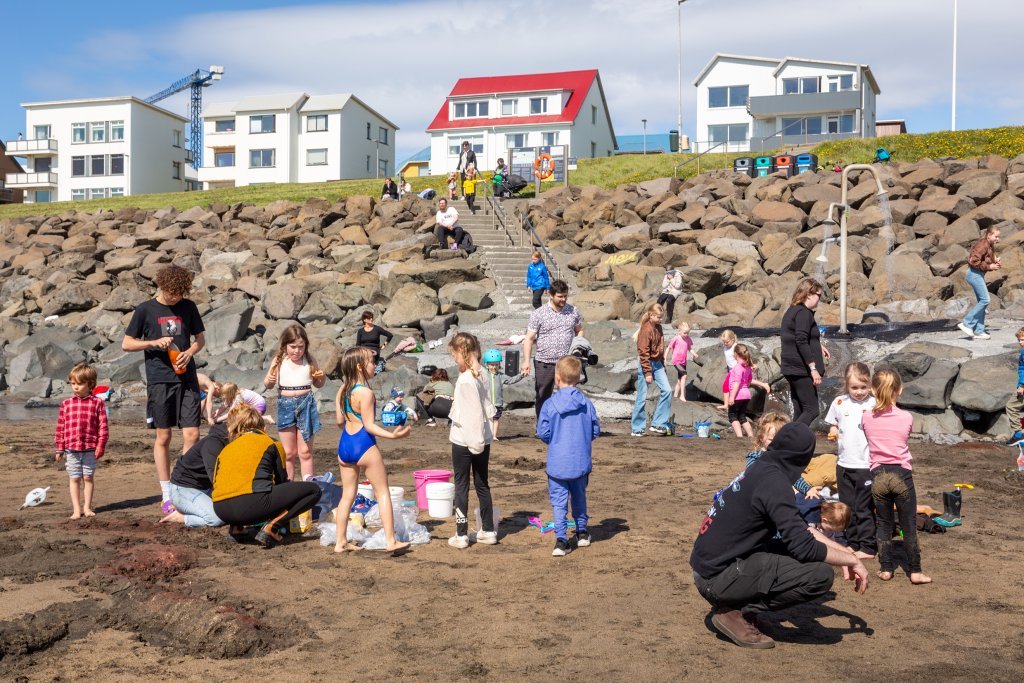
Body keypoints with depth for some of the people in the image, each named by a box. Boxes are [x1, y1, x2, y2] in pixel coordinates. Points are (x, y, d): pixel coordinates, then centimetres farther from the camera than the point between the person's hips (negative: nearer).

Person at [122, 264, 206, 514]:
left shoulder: (188, 307, 8)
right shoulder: (145, 309, 1)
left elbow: (200, 338, 16)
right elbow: (126, 344, 5)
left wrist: (190, 352, -6)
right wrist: (155, 342, -10)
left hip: (186, 378, 2)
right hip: (159, 380, -2)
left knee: (192, 434, -5)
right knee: (163, 437, 4)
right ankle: (167, 495, 12)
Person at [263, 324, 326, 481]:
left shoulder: (310, 361, 1)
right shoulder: (279, 361, 0)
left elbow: (318, 384, 13)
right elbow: (268, 384, 4)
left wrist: (322, 378, -9)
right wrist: (269, 381, -18)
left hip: (305, 403, 0)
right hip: (285, 405, 0)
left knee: (305, 452, 2)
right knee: (289, 452, 7)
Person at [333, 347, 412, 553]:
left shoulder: (342, 390, 6)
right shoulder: (365, 392, -16)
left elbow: (339, 420, 12)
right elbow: (369, 425, -19)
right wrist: (392, 435, -28)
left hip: (344, 444, 7)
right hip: (364, 445, -7)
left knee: (347, 495, 13)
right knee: (383, 492, 3)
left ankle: (341, 542, 15)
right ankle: (391, 541, 2)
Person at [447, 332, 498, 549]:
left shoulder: (466, 379, -19)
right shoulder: (481, 374, 6)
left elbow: (473, 411, -20)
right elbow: (486, 408, 8)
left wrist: (474, 438, -16)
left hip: (464, 439, -7)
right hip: (483, 438, 7)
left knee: (461, 486, 2)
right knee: (482, 484, 14)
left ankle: (461, 534, 6)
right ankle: (488, 531, 20)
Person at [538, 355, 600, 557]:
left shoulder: (550, 404, -11)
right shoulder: (586, 403, -3)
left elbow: (543, 432, -8)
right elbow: (596, 431, 2)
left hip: (557, 463, -3)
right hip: (581, 462, 3)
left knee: (558, 501, 2)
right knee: (579, 496, 21)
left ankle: (561, 539, -5)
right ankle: (582, 532, 33)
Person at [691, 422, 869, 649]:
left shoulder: (760, 469, 10)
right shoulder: (774, 481, -17)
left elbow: (802, 529, 21)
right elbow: (804, 548, -20)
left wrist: (844, 552, 17)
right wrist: (852, 559, -6)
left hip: (708, 567, 10)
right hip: (719, 577, -10)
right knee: (821, 574, -15)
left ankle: (735, 604, 10)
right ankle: (739, 614, -7)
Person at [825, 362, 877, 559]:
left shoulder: (874, 405, -9)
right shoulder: (839, 402, 4)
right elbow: (833, 425, 16)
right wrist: (833, 433, -4)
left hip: (866, 465, -5)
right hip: (844, 463, 5)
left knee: (864, 509, 1)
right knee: (847, 507, 14)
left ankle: (867, 547, 11)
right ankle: (852, 543, 26)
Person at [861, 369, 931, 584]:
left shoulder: (867, 417, -1)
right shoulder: (906, 418, -4)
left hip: (878, 475, 2)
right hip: (902, 474, -1)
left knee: (884, 524, 13)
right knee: (909, 526, 6)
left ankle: (886, 568, 15)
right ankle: (915, 571, 10)